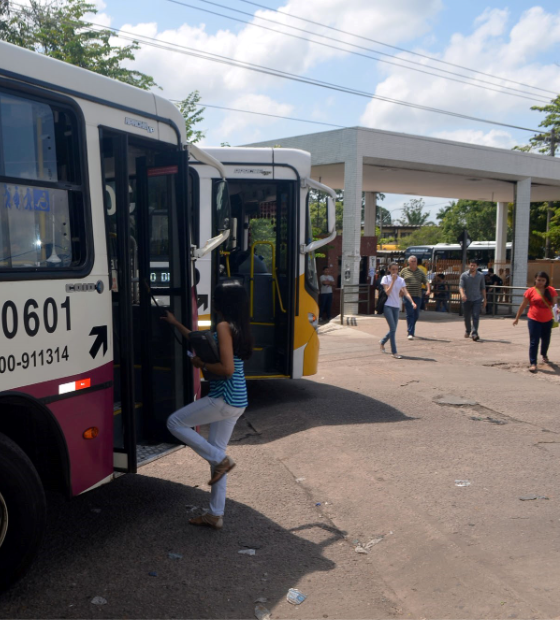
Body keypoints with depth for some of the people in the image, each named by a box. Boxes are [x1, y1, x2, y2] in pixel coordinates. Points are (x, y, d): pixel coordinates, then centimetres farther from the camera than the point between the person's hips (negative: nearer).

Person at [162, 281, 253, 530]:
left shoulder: (224, 326, -16)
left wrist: (201, 364, -7)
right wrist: (176, 324, 32)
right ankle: (216, 515, 21)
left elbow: (227, 369, -24)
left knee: (175, 422, 5)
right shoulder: (238, 327, 12)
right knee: (215, 452, 14)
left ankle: (221, 460, 2)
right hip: (236, 401, 9)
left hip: (224, 399, -9)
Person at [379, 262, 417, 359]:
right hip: (387, 306, -5)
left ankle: (382, 342, 37)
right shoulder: (386, 278, -2)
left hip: (396, 307, 5)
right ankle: (394, 352, -9)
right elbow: (387, 292, -12)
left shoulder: (401, 280, 9)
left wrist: (412, 302, -18)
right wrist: (393, 281, -15)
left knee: (393, 329, 9)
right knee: (393, 328, -13)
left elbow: (405, 293, -2)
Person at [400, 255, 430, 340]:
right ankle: (410, 333, -10)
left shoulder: (420, 272, 12)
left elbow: (426, 281, 6)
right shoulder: (404, 271, 6)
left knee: (416, 314, 8)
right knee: (410, 314, -10)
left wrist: (428, 289, -11)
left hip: (418, 296, 3)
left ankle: (410, 328, 33)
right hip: (408, 295, -3)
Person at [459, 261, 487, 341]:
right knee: (467, 317, 11)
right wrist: (462, 294, -30)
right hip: (467, 299, 0)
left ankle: (475, 333, -17)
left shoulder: (480, 276, 6)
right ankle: (467, 331, 33)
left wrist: (484, 299, 10)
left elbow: (483, 288, 12)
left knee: (476, 316, -13)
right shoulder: (464, 275, -1)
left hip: (477, 299, 0)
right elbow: (461, 286, -11)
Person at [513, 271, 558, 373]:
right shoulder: (531, 291, -5)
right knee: (534, 342, -7)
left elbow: (554, 303, 6)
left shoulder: (551, 291, 1)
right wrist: (517, 318, 3)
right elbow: (523, 305, 1)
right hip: (534, 320, -3)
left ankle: (544, 354, 50)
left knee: (546, 340, 20)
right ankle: (533, 363, -2)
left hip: (547, 320, 3)